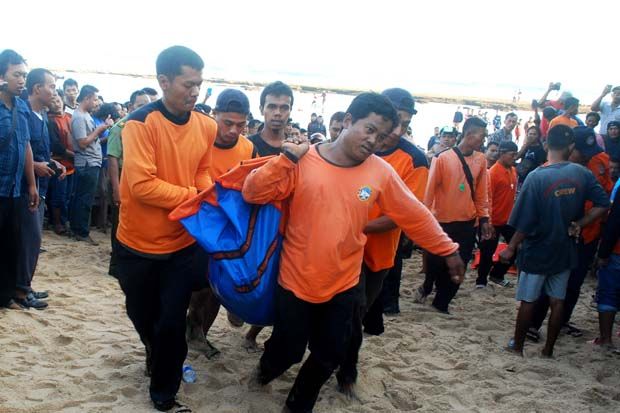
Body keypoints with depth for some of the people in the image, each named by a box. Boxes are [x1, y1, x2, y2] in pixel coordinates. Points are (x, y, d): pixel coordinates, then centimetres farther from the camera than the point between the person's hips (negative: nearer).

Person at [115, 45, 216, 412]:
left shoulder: (207, 126, -4)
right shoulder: (140, 123, -20)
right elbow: (141, 185, -26)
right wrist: (195, 196, -22)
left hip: (183, 241, 2)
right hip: (139, 242, -2)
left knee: (172, 322, 5)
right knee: (143, 316, 21)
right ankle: (159, 356, 53)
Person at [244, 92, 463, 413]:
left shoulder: (381, 173, -6)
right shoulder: (303, 160, -13)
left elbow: (415, 216, 3)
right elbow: (253, 193, -16)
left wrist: (447, 250, 8)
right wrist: (286, 159, -26)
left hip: (343, 284, 3)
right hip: (295, 279, -2)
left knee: (329, 357, 15)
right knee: (288, 350, 13)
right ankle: (266, 370, 49)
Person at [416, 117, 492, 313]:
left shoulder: (481, 160, 2)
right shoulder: (443, 158, -11)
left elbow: (481, 192, 9)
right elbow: (430, 189, -7)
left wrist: (484, 218, 6)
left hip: (467, 223, 4)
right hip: (442, 222, -4)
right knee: (436, 263, 5)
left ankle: (441, 302, 22)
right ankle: (426, 288, 36)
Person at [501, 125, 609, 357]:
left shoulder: (536, 177, -18)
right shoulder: (582, 174, -7)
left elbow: (524, 222, -17)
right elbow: (603, 205, -5)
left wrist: (511, 248, -7)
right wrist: (578, 224, -1)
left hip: (536, 251, -4)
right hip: (565, 250, 4)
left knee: (528, 301, 9)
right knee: (557, 301, 13)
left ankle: (517, 346, 22)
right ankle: (549, 349, 24)